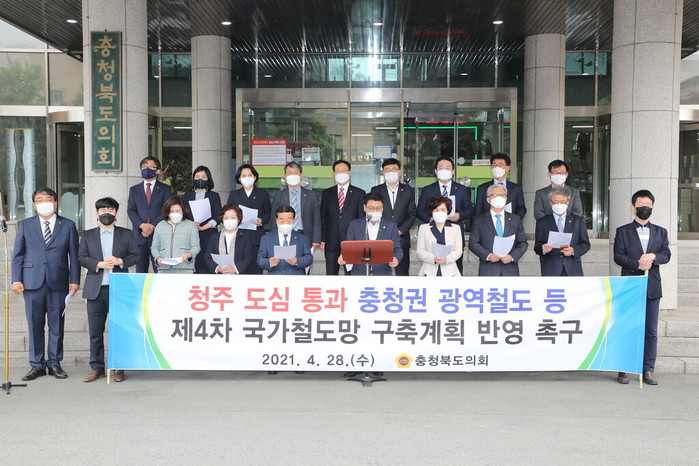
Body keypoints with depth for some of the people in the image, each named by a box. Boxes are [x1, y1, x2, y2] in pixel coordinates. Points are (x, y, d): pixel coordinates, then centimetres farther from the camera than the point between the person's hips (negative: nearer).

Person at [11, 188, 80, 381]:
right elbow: (18, 254, 9)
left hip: (58, 283, -1)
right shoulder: (25, 225, 10)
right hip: (33, 282, 1)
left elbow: (74, 255, 5)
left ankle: (54, 363, 15)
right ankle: (37, 365, 14)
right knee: (35, 325, 4)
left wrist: (74, 280, -1)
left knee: (57, 325, 4)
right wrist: (16, 279, -1)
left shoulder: (68, 226, 8)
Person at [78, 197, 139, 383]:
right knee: (95, 331, 5)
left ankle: (119, 368, 10)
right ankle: (97, 368, 15)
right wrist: (99, 264, -11)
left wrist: (120, 261, -12)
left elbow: (135, 256, 6)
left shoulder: (126, 234, 9)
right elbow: (82, 258, 5)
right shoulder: (88, 235, 12)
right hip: (95, 289, 1)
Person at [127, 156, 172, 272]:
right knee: (140, 269, 3)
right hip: (139, 235, 2)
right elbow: (130, 210, 7)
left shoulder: (164, 189, 9)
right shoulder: (134, 189, 17)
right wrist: (142, 225, -11)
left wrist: (153, 227, -11)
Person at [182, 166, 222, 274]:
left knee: (206, 264, -11)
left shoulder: (214, 196, 12)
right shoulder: (187, 195, 19)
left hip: (208, 235, -1)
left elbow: (217, 218, 1)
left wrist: (202, 227, -11)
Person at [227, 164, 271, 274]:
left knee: (256, 269, -7)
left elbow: (268, 213, 13)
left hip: (257, 237, -1)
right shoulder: (234, 194, 17)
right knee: (239, 269, -7)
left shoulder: (263, 193, 14)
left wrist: (262, 220, -7)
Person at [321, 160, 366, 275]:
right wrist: (322, 239, 2)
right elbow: (323, 218, 10)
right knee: (331, 273, 3)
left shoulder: (359, 193, 5)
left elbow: (362, 219, 3)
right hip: (331, 242, 2)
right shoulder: (327, 193, 11)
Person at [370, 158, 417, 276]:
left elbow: (412, 214, 5)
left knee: (403, 273, 1)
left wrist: (400, 231, -7)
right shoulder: (376, 190, 9)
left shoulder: (409, 191, 10)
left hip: (402, 239, 0)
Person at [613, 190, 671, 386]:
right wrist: (637, 265, -17)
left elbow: (666, 255, 2)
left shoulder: (661, 232, 15)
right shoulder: (623, 231, 6)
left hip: (652, 287, 3)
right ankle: (623, 370, 7)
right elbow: (618, 256, -4)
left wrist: (653, 256, -18)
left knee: (651, 331, 4)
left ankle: (648, 370, 10)